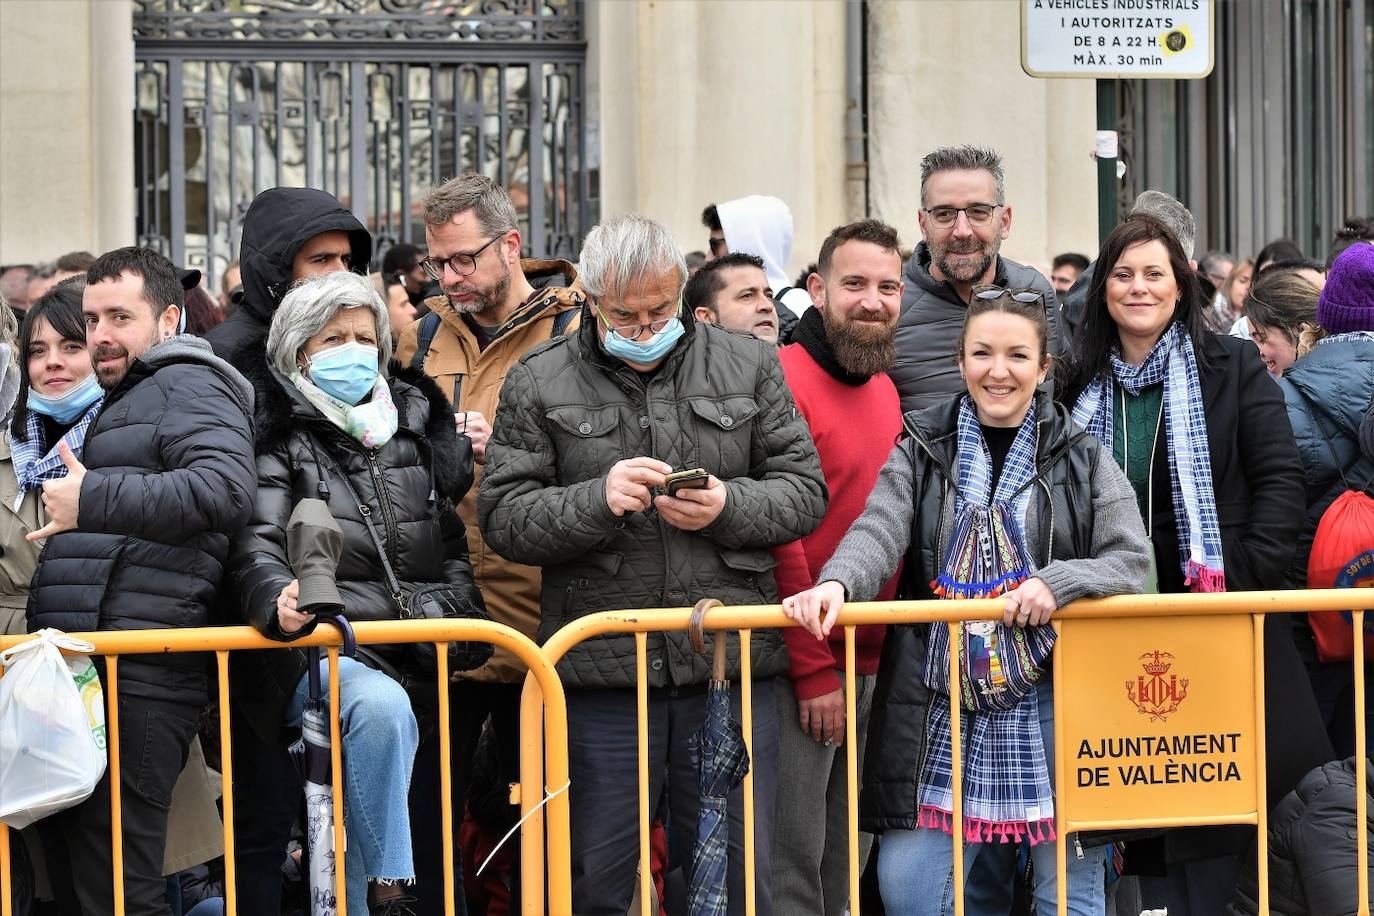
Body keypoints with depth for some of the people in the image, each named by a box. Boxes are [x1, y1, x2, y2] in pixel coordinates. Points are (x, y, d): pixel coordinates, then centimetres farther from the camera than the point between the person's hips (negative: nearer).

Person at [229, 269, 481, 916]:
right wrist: (279, 602, -31)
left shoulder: (417, 424, 18)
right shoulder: (279, 436, 3)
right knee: (379, 705, -34)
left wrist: (460, 615, 6)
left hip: (415, 659, 6)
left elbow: (452, 542, 25)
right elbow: (255, 547, -11)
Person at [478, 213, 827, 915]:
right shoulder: (537, 384, 5)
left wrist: (729, 507, -11)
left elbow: (803, 492, 9)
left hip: (731, 672, 1)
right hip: (601, 679, -1)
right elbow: (502, 518, 0)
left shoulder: (750, 368, 9)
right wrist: (597, 500, -16)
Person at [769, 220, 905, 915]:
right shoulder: (785, 379, -13)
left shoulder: (886, 388, 11)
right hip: (799, 669, -8)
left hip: (871, 667, 8)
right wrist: (814, 670, -15)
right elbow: (777, 535, -16)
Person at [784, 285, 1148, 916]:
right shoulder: (922, 451, 7)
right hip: (941, 705, 1)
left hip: (1052, 703, -1)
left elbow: (1129, 561, 0)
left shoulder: (1081, 461, 7)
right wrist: (836, 583, -30)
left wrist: (1059, 582, -19)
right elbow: (879, 531, -9)